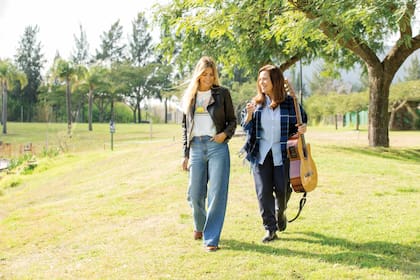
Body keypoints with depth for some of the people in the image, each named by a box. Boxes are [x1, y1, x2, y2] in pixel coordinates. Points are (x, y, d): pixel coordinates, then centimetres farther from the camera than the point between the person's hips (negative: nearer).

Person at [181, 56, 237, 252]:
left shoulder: (222, 93, 5)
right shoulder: (189, 96, 11)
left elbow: (232, 120, 9)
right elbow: (185, 126, 15)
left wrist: (225, 134, -12)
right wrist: (186, 154, 11)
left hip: (217, 146, -2)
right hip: (196, 147, 2)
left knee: (217, 194, -6)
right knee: (195, 194, 4)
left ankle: (211, 239, 1)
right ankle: (200, 225, 34)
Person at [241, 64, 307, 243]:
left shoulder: (289, 103, -1)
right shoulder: (256, 102, 4)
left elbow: (302, 120, 13)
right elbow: (245, 127, 7)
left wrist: (302, 128, -9)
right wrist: (249, 114, -12)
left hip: (281, 153, -1)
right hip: (260, 153, 1)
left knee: (282, 189, 0)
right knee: (263, 191, -3)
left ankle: (280, 212, 34)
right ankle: (270, 229, 7)